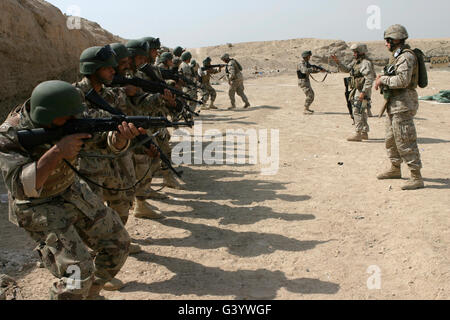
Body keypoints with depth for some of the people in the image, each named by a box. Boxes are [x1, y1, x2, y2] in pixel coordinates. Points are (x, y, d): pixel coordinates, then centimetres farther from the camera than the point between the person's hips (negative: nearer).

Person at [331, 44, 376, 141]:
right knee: (362, 113, 14)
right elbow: (346, 69, 20)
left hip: (363, 91, -10)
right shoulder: (355, 62, 12)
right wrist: (337, 62, 6)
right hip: (357, 90, 10)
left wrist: (363, 92, -26)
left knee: (357, 112, -12)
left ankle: (358, 134, -11)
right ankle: (365, 133, 22)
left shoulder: (366, 63, -17)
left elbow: (369, 79, -23)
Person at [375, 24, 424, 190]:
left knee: (405, 141, -11)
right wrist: (383, 79, 4)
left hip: (403, 104, -11)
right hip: (394, 104, 11)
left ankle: (417, 178, -7)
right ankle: (395, 169, 34)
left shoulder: (406, 57, -17)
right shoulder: (397, 56, 16)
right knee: (391, 139, 20)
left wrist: (383, 79, -16)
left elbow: (403, 80, -27)